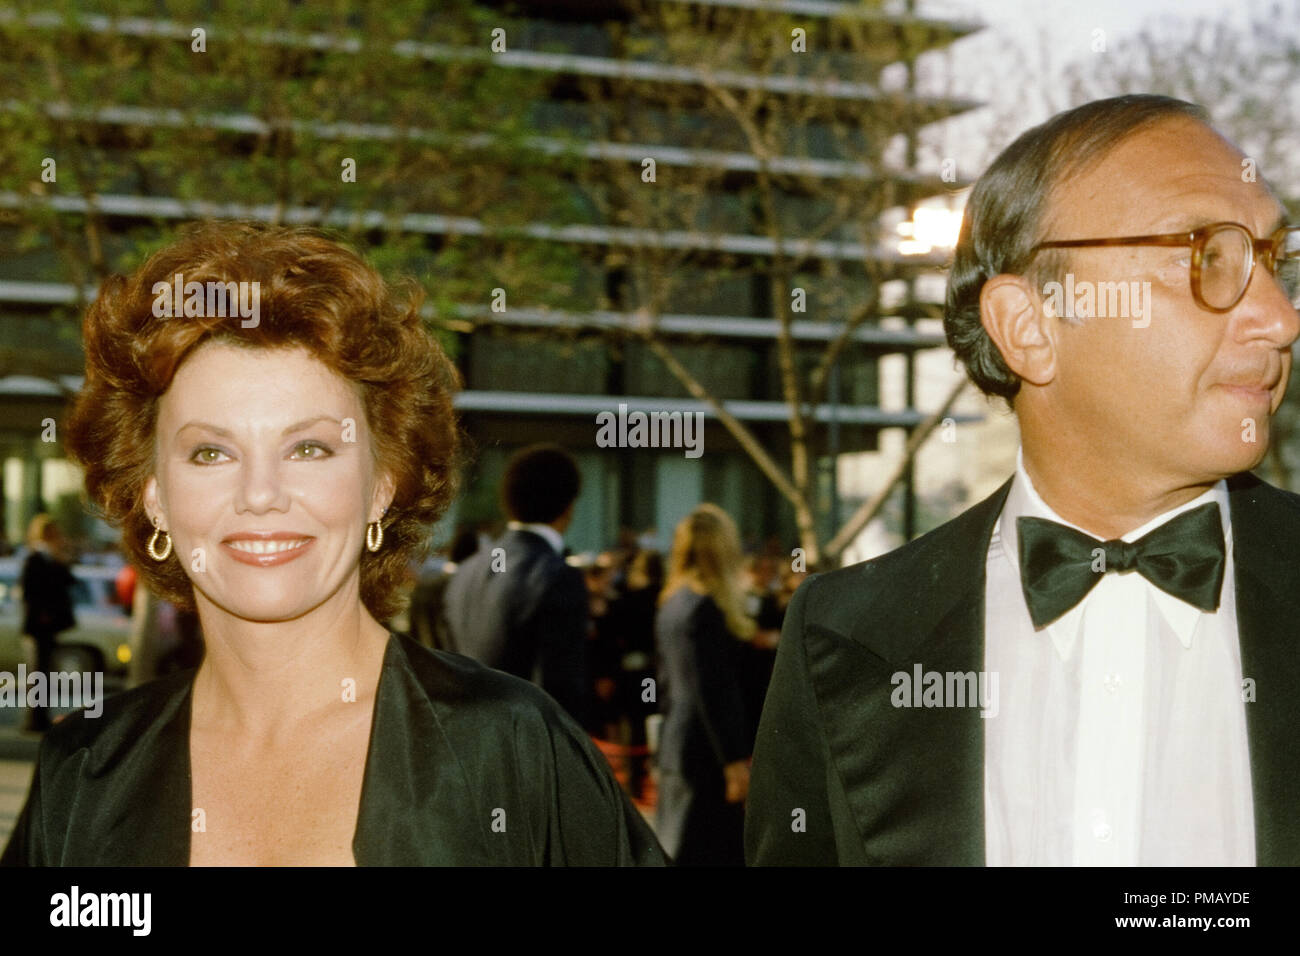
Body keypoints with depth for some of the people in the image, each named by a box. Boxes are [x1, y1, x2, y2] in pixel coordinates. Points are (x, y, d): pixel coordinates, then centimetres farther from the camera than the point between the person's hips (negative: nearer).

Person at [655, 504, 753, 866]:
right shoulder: (706, 609, -17)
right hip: (706, 753, -10)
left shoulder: (672, 603, 12)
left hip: (676, 745, 10)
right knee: (710, 853, -5)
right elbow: (713, 693, -20)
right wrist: (735, 761, -18)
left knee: (676, 849, 13)